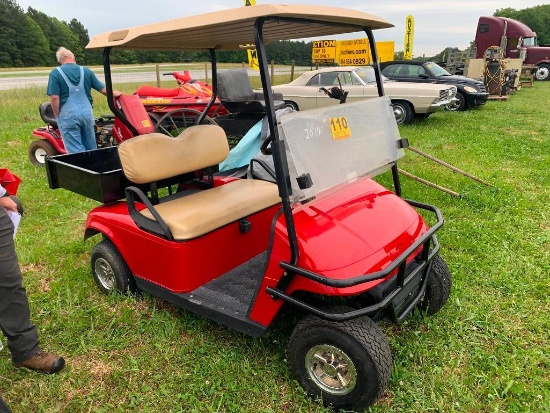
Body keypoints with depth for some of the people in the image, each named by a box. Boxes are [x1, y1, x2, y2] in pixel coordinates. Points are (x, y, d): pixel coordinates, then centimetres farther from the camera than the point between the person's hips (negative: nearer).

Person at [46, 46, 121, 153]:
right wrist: (113, 93, 30)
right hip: (87, 112, 4)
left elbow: (54, 98, -11)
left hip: (68, 115, -3)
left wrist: (57, 116, 2)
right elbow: (103, 90, 10)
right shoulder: (86, 71, 8)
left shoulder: (55, 73, -2)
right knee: (91, 148, 15)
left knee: (76, 150, 1)